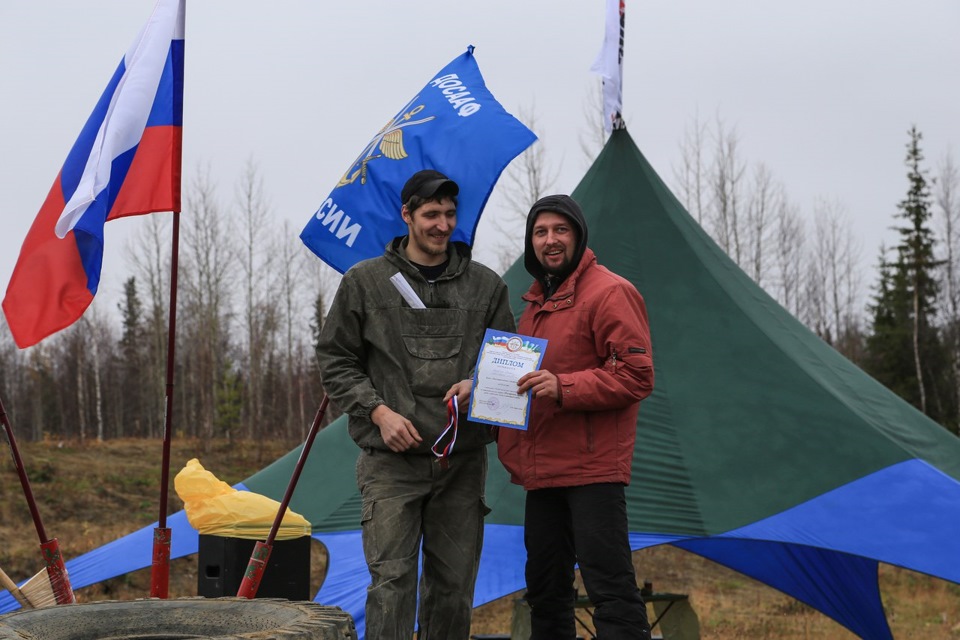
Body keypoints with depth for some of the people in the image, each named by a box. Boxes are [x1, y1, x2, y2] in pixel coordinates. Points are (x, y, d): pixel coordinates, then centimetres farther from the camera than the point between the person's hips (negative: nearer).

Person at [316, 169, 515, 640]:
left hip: (462, 459, 3)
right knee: (391, 580, -7)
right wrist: (377, 410, -9)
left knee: (455, 584, 10)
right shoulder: (365, 281, 3)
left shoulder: (485, 286, 9)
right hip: (391, 460, -2)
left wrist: (478, 384, -7)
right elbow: (335, 360, 5)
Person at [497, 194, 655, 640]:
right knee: (545, 590, 14)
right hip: (542, 470, 9)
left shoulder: (610, 293, -8)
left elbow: (637, 376, -15)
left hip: (592, 470, -9)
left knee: (610, 588, -9)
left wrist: (563, 387, -24)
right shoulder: (536, 302, 19)